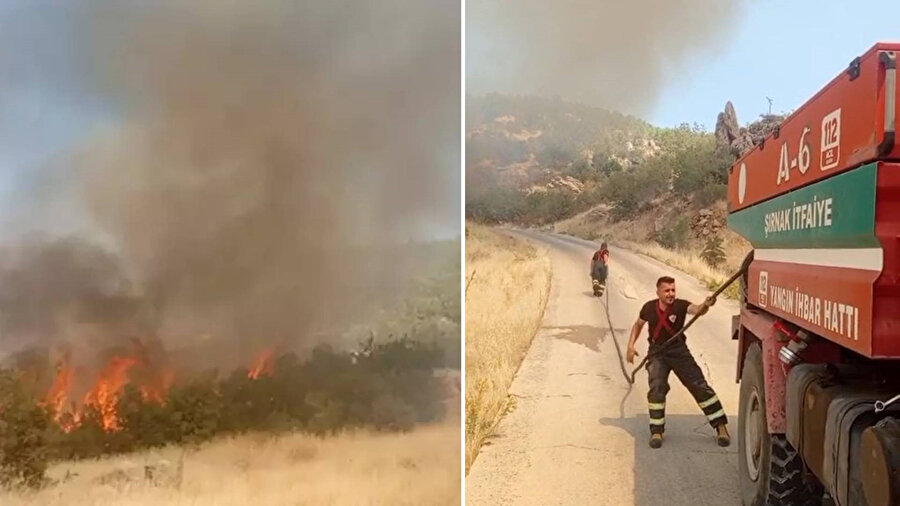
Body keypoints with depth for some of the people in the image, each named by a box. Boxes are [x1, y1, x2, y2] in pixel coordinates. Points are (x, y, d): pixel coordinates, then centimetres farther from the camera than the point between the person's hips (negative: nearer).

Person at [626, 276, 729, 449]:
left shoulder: (680, 305, -15)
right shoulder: (649, 308, -7)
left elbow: (697, 310, -38)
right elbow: (638, 324, 12)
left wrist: (705, 305, -61)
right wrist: (631, 345, 3)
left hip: (678, 350, -1)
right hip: (657, 352, 1)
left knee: (699, 386, -1)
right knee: (656, 388, -13)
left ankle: (720, 425, 11)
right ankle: (656, 431, 0)